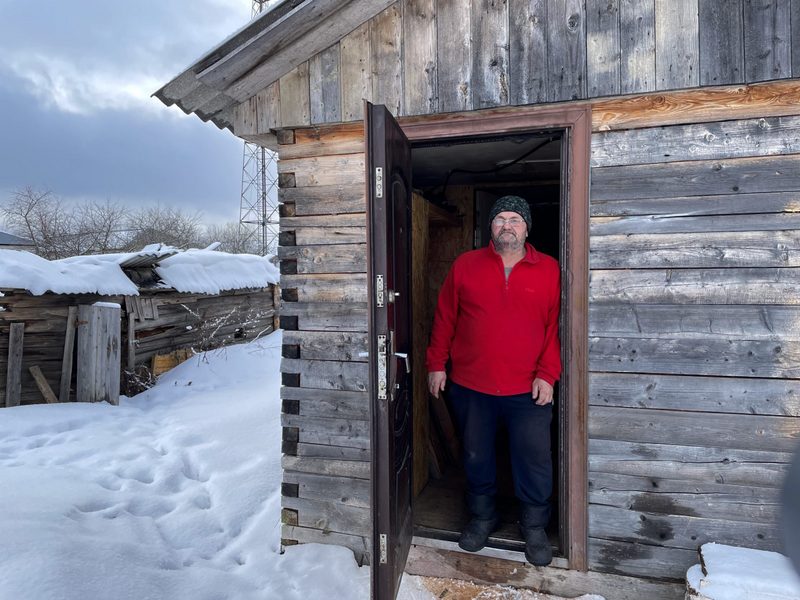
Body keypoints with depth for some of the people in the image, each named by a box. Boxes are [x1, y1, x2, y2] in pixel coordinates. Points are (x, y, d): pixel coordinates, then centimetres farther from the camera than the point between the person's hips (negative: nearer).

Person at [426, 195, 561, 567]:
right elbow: (444, 318, 5)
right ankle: (482, 517, 38)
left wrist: (547, 374, -8)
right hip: (470, 386, 1)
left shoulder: (548, 270, 1)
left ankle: (534, 528, 31)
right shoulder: (465, 265, 3)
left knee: (534, 460, 8)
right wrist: (436, 364, 3)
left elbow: (556, 325, -1)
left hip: (528, 389, -1)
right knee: (476, 456, 16)